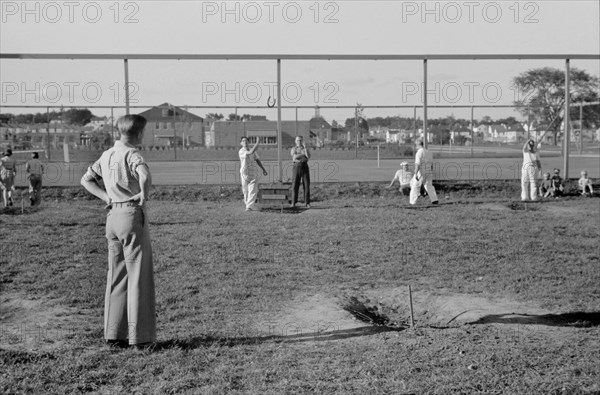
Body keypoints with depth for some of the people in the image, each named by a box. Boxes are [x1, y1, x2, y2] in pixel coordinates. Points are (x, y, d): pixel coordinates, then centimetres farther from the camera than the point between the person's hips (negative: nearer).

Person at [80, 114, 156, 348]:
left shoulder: (107, 155, 11)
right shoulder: (131, 154, -12)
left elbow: (86, 179, 19)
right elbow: (145, 176, -32)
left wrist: (107, 197, 9)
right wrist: (144, 195, -14)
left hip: (113, 216, 7)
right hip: (132, 215, -7)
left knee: (116, 276, 13)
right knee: (139, 276, 0)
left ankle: (114, 334, 17)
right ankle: (140, 336, 3)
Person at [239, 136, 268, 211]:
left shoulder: (252, 150, 7)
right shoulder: (241, 151, -12)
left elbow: (257, 160, 16)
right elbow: (251, 152, -30)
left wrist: (263, 170, 14)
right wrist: (257, 143, -27)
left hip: (253, 173, 3)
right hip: (244, 173, -3)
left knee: (253, 191, -9)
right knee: (245, 191, 9)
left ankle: (249, 206, -13)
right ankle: (246, 201, 35)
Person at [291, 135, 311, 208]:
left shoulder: (306, 149, 7)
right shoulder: (293, 149, 6)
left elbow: (308, 157, -12)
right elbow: (294, 157, -13)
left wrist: (305, 147, -16)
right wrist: (303, 154, -12)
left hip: (305, 166, 1)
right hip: (296, 167, -1)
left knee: (307, 185, -4)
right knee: (295, 185, -4)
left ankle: (307, 203, 0)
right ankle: (293, 203, 2)